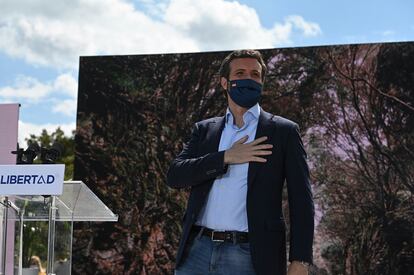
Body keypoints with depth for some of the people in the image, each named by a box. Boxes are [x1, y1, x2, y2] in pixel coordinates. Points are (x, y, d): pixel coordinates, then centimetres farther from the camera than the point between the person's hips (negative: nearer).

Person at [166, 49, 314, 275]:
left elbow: (301, 201, 0)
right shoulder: (205, 129, 15)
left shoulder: (284, 131, 5)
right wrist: (226, 157, -10)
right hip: (197, 251, 3)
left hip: (251, 257, -3)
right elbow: (175, 176, 2)